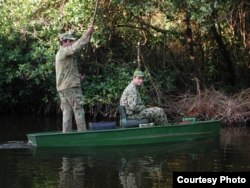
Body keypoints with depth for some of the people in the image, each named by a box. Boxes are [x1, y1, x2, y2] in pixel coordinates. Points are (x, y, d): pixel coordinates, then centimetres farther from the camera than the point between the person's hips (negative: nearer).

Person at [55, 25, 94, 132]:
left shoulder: (62, 53, 23)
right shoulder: (63, 51, -11)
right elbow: (76, 47, -26)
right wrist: (87, 34, -24)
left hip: (62, 88, 10)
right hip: (71, 87, -10)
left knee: (67, 112, 6)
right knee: (78, 111, -7)